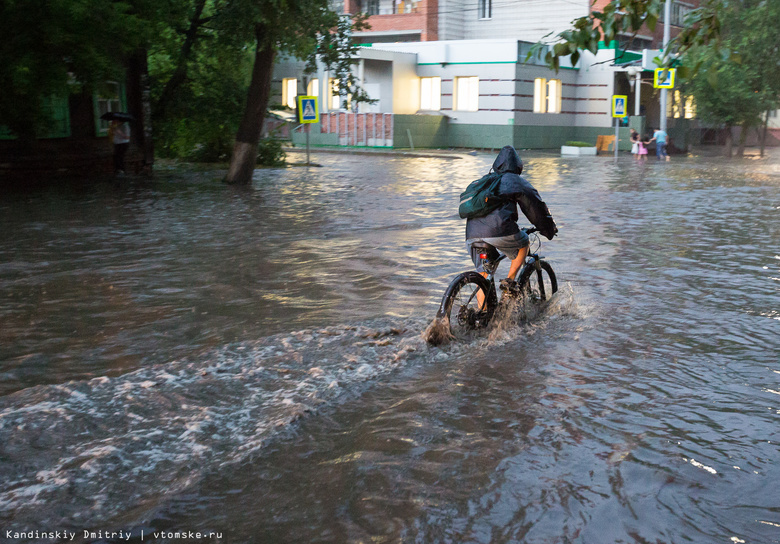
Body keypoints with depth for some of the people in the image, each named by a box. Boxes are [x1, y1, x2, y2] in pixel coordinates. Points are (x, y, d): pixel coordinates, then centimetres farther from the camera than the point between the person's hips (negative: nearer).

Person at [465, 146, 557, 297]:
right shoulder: (516, 181, 13)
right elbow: (535, 205, 11)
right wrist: (549, 228, 24)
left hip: (472, 234, 5)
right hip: (499, 230, -5)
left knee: (483, 275, 14)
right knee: (523, 244, 24)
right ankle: (509, 280, 13)